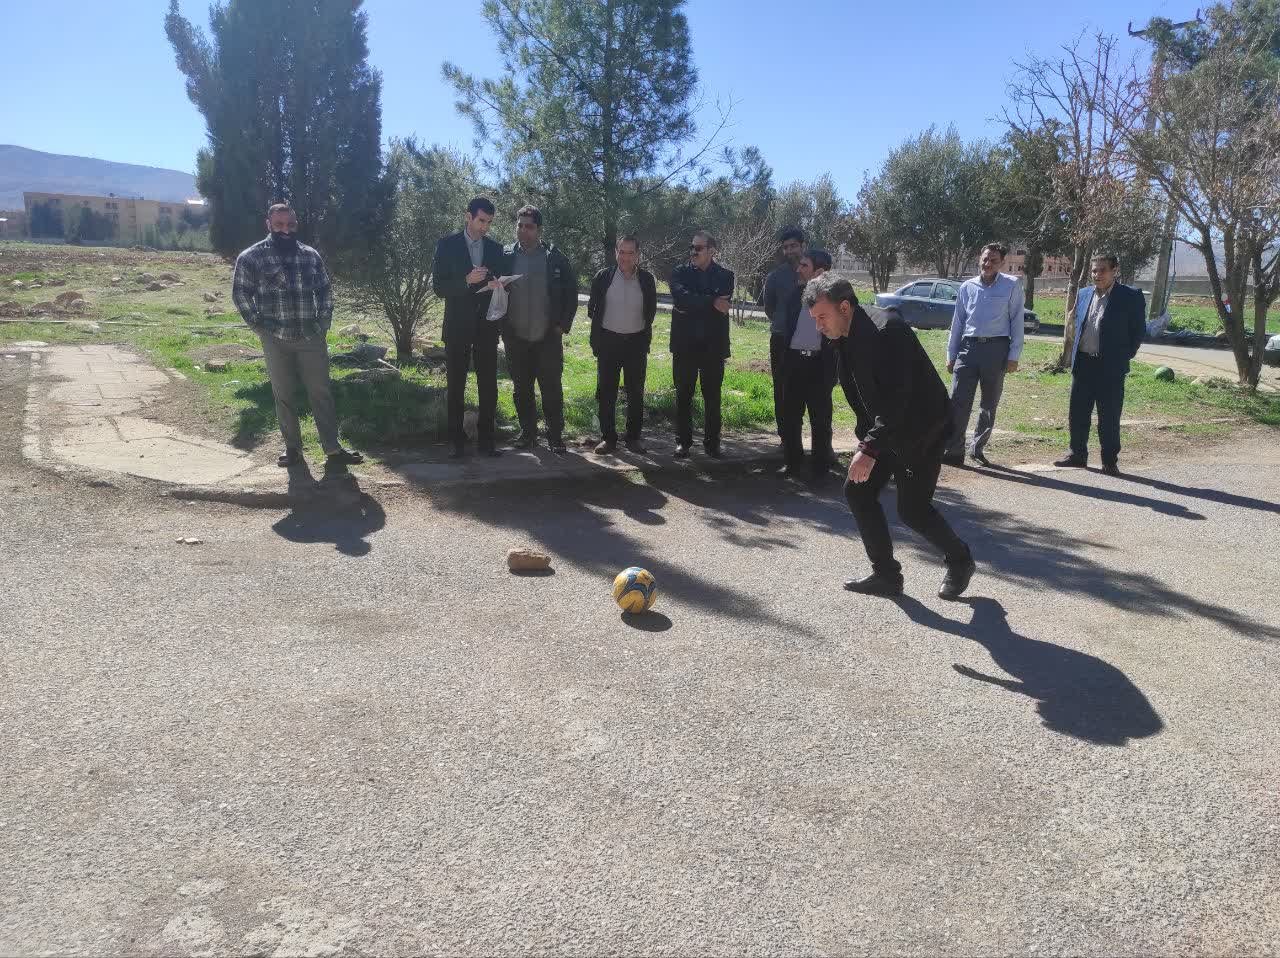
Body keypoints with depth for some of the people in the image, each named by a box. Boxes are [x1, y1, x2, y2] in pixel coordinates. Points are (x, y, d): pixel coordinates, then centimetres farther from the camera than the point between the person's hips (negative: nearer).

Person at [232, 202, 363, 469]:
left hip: (312, 338, 2)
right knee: (284, 396, 6)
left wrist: (323, 322, 5)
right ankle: (292, 448, 16)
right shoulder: (251, 257, -1)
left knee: (321, 393, 1)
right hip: (276, 340, -2)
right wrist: (259, 325, -6)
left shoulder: (311, 255, 9)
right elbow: (241, 293, 0)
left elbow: (325, 290, 15)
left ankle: (333, 450, 3)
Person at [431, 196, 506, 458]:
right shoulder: (448, 245, -1)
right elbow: (438, 287, -6)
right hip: (458, 326, -3)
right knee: (455, 385, 3)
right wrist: (467, 280, -22)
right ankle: (455, 440, 8)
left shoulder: (495, 248, 9)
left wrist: (496, 285, -8)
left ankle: (486, 439, 9)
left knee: (489, 385, 2)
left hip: (487, 326, 3)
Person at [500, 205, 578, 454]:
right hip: (515, 338, 2)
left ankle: (555, 435, 9)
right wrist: (502, 327, 0)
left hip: (548, 337, -2)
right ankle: (527, 432, 22)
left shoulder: (555, 257, 0)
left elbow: (571, 291, 3)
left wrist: (563, 325, -2)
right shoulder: (506, 256, 3)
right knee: (521, 389, 9)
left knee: (552, 388, -1)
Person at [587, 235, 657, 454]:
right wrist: (596, 341, 9)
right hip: (608, 341, 0)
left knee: (636, 393, 5)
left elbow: (651, 312, 12)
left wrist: (645, 339, 10)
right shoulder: (603, 277, 0)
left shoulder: (647, 279, 2)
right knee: (606, 392, 1)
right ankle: (608, 438, 9)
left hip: (636, 342, 1)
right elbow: (593, 309, 8)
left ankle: (633, 438, 16)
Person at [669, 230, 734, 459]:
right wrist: (711, 303, -18)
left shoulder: (724, 276, 4)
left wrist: (692, 304, -14)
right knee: (683, 396, 6)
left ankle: (712, 442, 15)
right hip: (685, 344, 0)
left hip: (713, 345, 0)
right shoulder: (680, 273, 3)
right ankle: (683, 442, 15)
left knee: (713, 397, 6)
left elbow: (721, 302, -13)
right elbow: (682, 298, -16)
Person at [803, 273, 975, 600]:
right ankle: (886, 575, 11)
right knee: (857, 492, 1)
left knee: (912, 508, -7)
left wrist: (870, 449, -36)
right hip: (882, 429, 9)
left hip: (921, 431, -9)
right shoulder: (846, 339, 2)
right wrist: (865, 437, 8)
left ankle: (960, 561, 21)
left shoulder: (885, 331, -26)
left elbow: (897, 398, -32)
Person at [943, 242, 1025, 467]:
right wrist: (951, 355, 10)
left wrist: (1014, 356, -6)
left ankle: (978, 448, 20)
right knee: (958, 402, -8)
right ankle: (953, 451, -6)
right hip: (968, 347, 1)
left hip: (996, 349, -1)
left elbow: (1017, 322, 1)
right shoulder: (967, 287, 10)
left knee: (989, 405, 8)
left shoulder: (1012, 286, 2)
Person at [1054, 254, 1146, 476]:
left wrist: (1123, 357, -2)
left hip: (1110, 367, -5)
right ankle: (1078, 454, 24)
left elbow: (1138, 331, -1)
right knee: (1077, 414, 10)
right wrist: (1075, 355, 13)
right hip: (1082, 364, 5)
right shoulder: (1084, 295, 11)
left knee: (1109, 418, 1)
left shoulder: (1131, 297, -5)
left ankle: (1110, 461, 11)